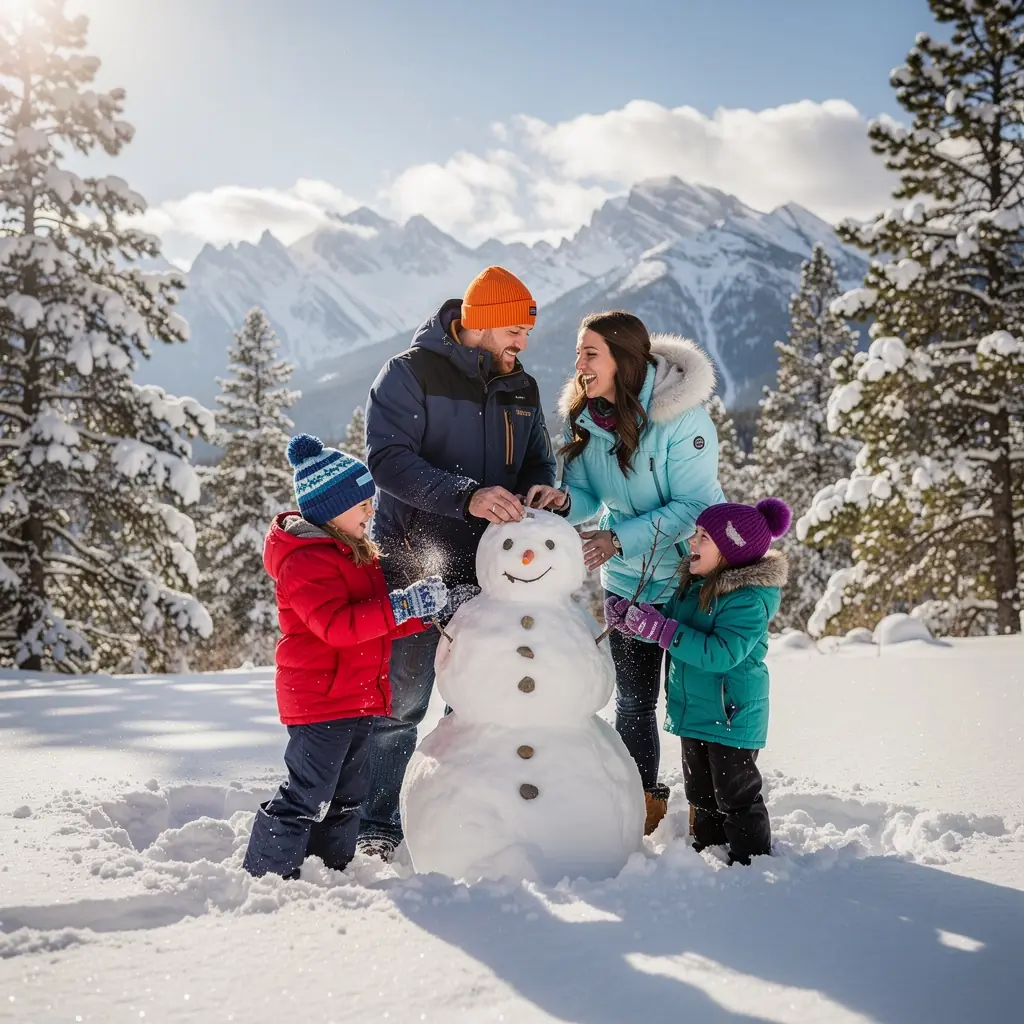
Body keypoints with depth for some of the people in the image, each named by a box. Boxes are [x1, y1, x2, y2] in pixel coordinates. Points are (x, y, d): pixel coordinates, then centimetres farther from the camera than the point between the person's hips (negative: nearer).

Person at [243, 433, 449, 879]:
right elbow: (337, 624, -30)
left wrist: (421, 613, 7)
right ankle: (264, 877, 4)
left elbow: (372, 622, 22)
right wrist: (401, 604, -31)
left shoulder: (353, 552, 15)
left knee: (346, 796, 18)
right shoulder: (304, 562, -18)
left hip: (356, 699, 10)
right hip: (321, 702, -10)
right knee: (306, 797, -6)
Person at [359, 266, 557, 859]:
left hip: (489, 569, 6)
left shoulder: (522, 389, 11)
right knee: (400, 702, -1)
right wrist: (467, 495, -32)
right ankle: (376, 825, 13)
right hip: (414, 564, -6)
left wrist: (538, 491, -8)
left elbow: (539, 461, 17)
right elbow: (389, 459, -19)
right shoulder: (411, 373, -8)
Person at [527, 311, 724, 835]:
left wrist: (620, 539, -33)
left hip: (689, 572, -5)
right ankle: (643, 800, 31)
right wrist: (563, 500, -25)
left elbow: (693, 505, -25)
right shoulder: (583, 415, -7)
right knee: (633, 699, 13)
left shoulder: (681, 417, -25)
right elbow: (590, 493, -1)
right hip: (625, 578, 5)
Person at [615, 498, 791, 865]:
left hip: (732, 716, -9)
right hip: (694, 711, 9)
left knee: (736, 795, 1)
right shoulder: (693, 583, 4)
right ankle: (707, 850, 35)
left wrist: (661, 629, -34)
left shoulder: (748, 601, -23)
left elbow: (721, 653, -32)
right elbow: (674, 631, 14)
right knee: (701, 792, 20)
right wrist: (633, 618, -8)